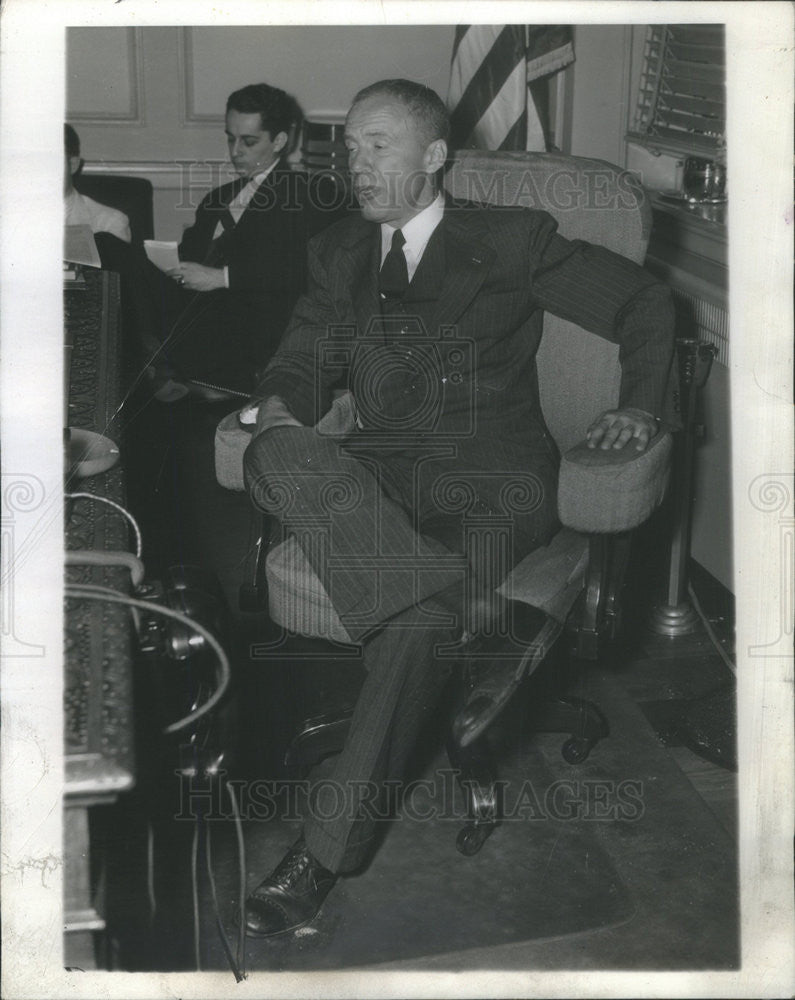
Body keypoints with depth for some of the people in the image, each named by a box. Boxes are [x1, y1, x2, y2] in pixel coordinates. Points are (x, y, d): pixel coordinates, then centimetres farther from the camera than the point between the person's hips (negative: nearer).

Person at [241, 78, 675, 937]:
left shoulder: (510, 239, 11)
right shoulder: (338, 254, 22)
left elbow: (641, 300, 15)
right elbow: (305, 359, 17)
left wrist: (639, 406, 0)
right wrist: (278, 405, -7)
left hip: (490, 473, -3)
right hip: (373, 474, 4)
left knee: (415, 618, -33)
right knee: (276, 456, -32)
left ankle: (328, 845, -20)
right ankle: (488, 634, -36)